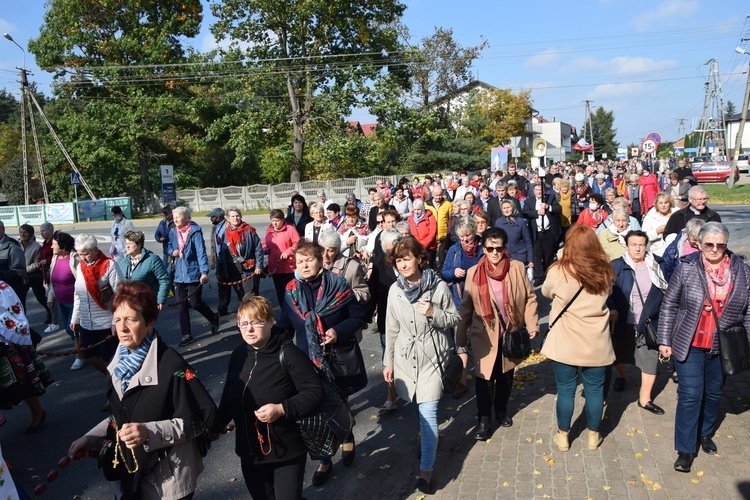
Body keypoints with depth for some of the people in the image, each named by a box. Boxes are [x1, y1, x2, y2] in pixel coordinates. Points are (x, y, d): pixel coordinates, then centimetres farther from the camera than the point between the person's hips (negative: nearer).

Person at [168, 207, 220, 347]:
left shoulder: (194, 231, -12)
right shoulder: (173, 232, 6)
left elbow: (201, 252, -18)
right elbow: (170, 246, 24)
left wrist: (204, 272, -27)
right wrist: (172, 251, -1)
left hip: (193, 273, -6)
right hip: (179, 274, 6)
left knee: (195, 303, -1)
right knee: (182, 304, 7)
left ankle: (214, 318, 28)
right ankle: (186, 335, 18)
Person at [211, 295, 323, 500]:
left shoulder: (287, 354, -18)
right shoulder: (238, 354, 0)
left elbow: (315, 391, -18)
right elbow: (229, 396, 12)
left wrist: (282, 409, -26)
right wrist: (215, 427, 16)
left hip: (287, 451, -5)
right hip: (249, 451, 6)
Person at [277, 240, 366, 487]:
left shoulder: (338, 285, -12)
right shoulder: (291, 291, -3)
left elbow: (358, 317, -7)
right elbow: (285, 326, 6)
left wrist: (338, 331, -22)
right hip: (309, 361, 2)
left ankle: (348, 439, 47)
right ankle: (325, 461, 30)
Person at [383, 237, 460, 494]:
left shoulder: (439, 287, -12)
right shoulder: (395, 290, -1)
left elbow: (455, 319, -2)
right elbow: (392, 329, 6)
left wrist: (434, 313, -21)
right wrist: (388, 361, 8)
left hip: (432, 358, -3)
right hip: (405, 358, 4)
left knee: (427, 413, -5)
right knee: (419, 409, 17)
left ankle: (426, 471, 4)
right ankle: (429, 440, 44)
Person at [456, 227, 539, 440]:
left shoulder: (517, 268, -8)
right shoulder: (473, 273, -11)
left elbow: (529, 297, 1)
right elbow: (466, 308, -6)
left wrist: (532, 324, -9)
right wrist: (461, 339, -5)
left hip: (511, 332, 2)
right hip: (485, 334, -2)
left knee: (506, 374, 19)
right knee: (485, 377, 1)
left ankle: (502, 409, 42)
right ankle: (484, 418, 20)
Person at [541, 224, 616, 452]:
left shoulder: (559, 272, -17)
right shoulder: (605, 272, -6)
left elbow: (546, 292, 5)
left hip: (566, 344, -2)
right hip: (597, 344, 3)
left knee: (566, 390, 11)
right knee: (595, 390, 16)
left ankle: (563, 436, 26)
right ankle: (594, 436, 32)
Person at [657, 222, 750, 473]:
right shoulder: (687, 268, -9)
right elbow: (669, 305, -4)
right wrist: (664, 340, -5)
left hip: (723, 348, 3)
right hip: (690, 346, -3)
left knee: (713, 393, 19)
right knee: (690, 395, -2)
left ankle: (706, 433, 42)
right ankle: (685, 449, 11)